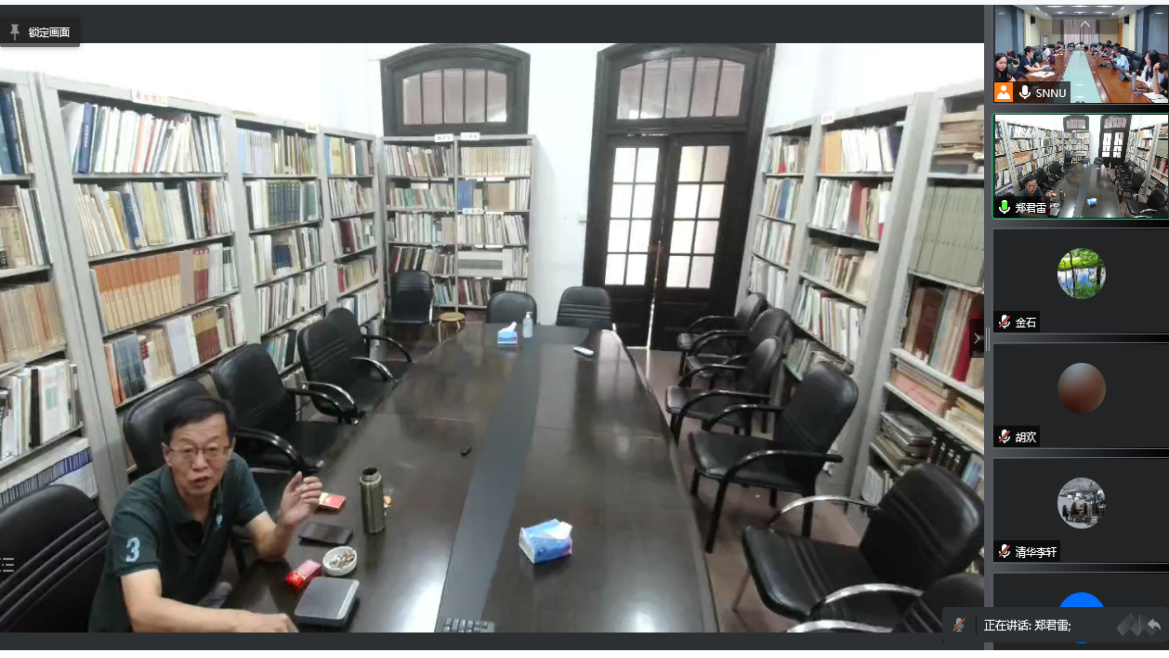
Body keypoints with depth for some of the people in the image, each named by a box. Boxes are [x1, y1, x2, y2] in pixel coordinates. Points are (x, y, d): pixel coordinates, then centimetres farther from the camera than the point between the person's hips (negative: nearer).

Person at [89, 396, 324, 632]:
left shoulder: (234, 472, -14)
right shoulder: (138, 510, -29)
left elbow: (268, 548, -14)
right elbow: (144, 614, -41)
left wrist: (286, 523, -37)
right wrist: (240, 622, -53)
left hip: (198, 599, 5)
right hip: (135, 627, -5)